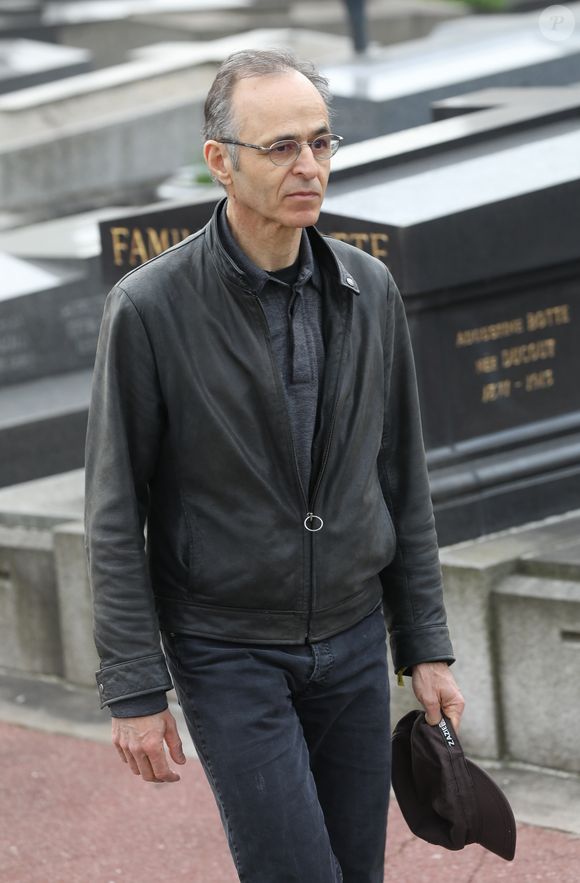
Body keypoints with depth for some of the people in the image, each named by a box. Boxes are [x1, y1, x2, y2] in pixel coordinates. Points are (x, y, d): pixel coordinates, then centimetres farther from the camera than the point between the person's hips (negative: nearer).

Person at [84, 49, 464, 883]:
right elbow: (115, 519, -10)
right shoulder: (150, 307, -14)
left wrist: (426, 647, 6)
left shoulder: (369, 291, 0)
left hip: (353, 642, 5)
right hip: (229, 651, -4)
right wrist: (134, 691, -11)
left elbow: (403, 484, 8)